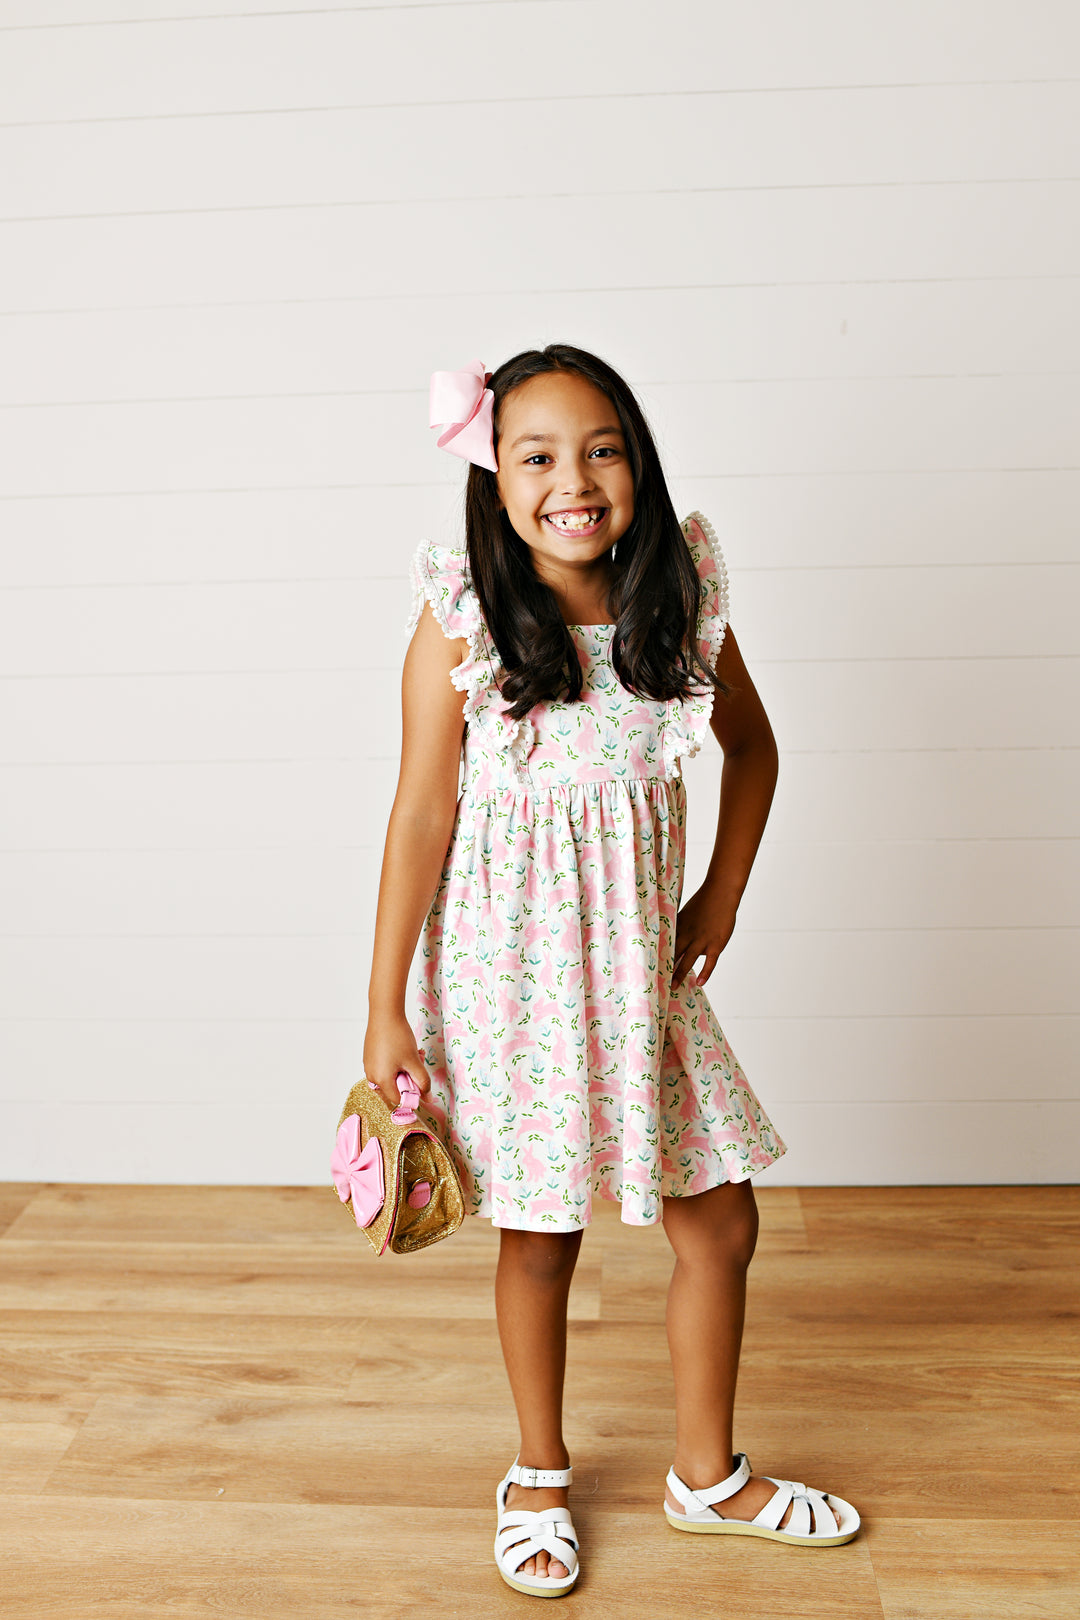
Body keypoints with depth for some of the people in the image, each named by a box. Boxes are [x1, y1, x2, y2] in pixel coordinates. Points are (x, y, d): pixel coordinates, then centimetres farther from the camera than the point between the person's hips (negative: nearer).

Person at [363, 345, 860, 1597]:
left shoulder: (682, 605, -3)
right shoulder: (460, 622, -13)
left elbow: (753, 749, 13)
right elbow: (423, 812, -11)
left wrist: (721, 902, 7)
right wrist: (385, 1012, -10)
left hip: (641, 961, 4)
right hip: (511, 965, -3)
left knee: (720, 1225, 11)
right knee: (539, 1241, 11)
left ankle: (707, 1473, 36)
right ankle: (539, 1475, 38)